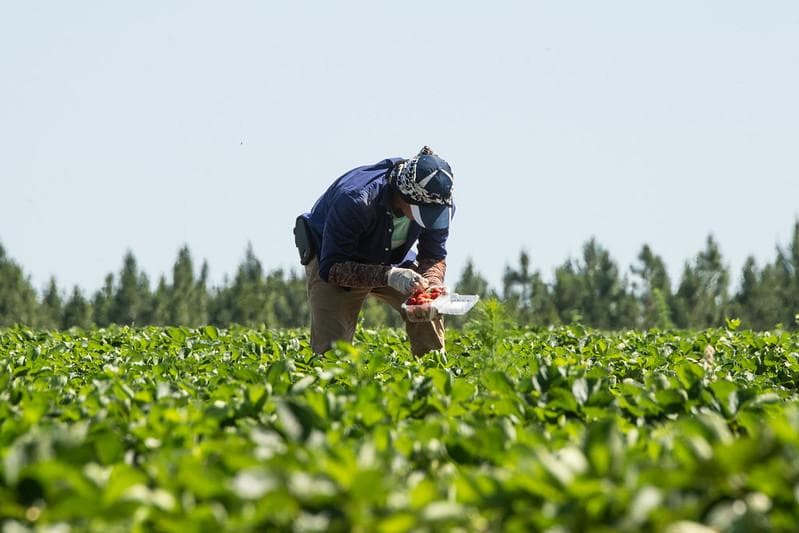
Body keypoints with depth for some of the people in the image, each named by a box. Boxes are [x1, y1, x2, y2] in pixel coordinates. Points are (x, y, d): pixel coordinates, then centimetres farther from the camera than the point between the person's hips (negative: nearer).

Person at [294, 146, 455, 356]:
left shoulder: (439, 203, -23)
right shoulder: (355, 200, -39)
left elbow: (435, 257, -9)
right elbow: (331, 268, -36)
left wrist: (433, 283, -34)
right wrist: (389, 276, -48)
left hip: (392, 260, 4)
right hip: (331, 258, -4)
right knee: (331, 349, -17)